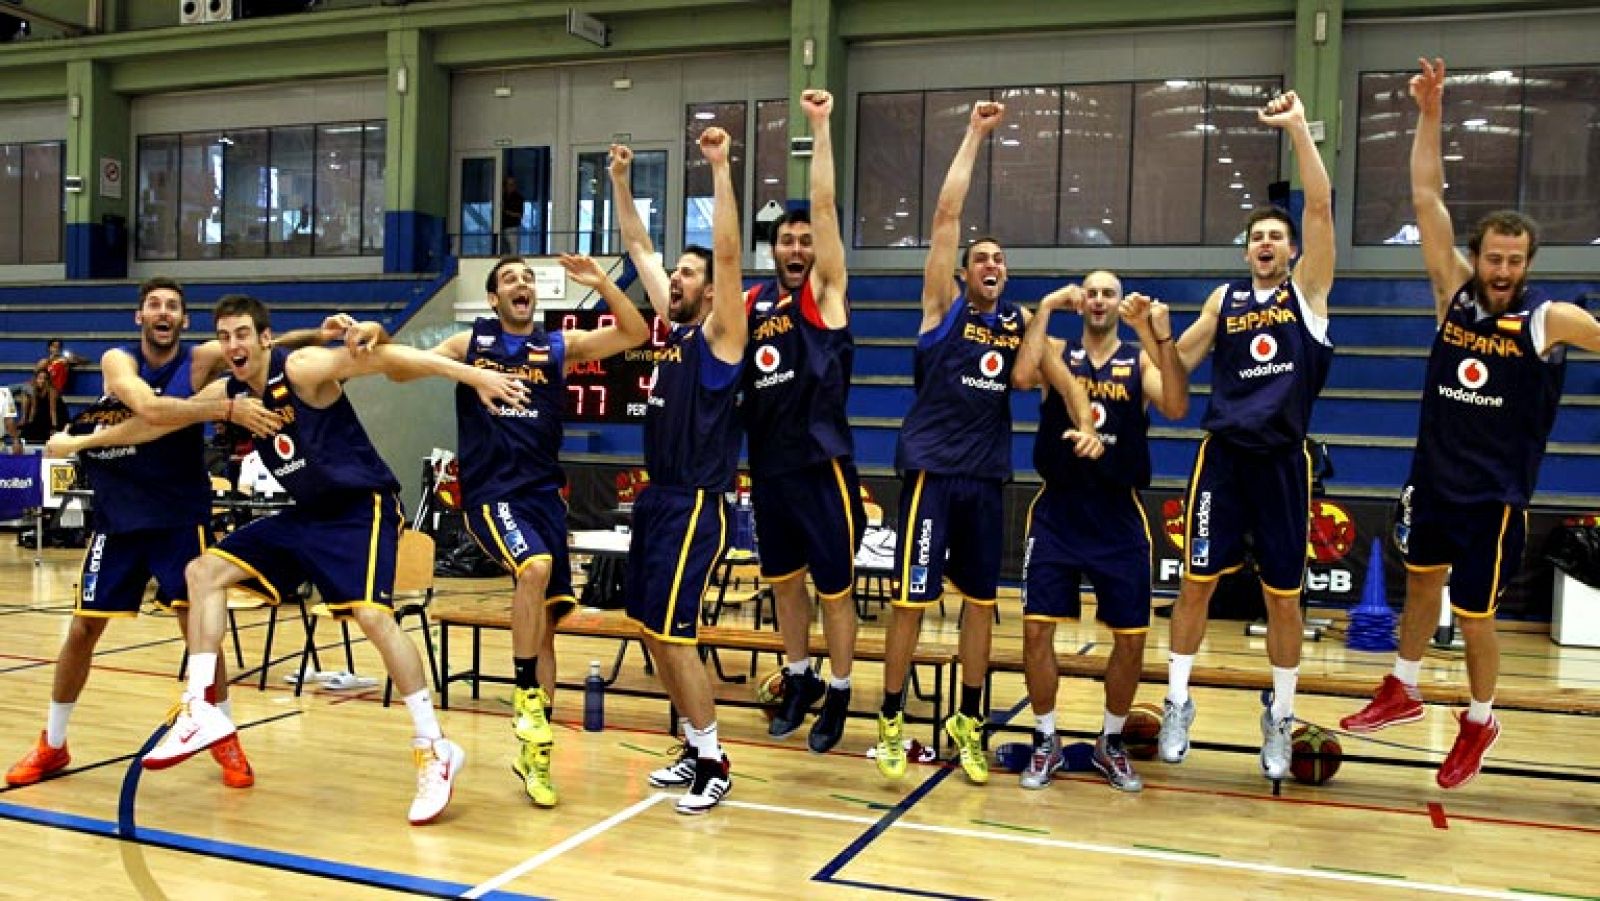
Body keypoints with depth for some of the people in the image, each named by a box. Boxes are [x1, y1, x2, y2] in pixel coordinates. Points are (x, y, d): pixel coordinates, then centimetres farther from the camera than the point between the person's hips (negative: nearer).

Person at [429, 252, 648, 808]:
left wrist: (602, 283, -11)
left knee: (547, 620, 3)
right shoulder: (469, 343, 7)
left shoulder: (559, 346, 9)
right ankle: (526, 694, -14)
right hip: (489, 493, -3)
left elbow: (636, 334, 1)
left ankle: (534, 751, 14)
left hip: (544, 494, 3)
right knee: (536, 566, -33)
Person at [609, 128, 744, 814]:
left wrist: (720, 170, -25)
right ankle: (695, 748, 22)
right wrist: (620, 182, 14)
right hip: (655, 498, 8)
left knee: (673, 633, -10)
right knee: (651, 629, 10)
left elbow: (728, 254, -20)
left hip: (694, 505, -8)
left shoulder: (719, 334, -8)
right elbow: (639, 249, 18)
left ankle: (714, 764, 2)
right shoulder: (671, 327, 11)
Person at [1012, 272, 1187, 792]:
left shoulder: (1141, 360, 3)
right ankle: (1046, 741, 16)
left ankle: (1110, 744, 24)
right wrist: (1046, 308, -16)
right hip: (1057, 510, 0)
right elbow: (1022, 376, -18)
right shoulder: (1057, 351, 4)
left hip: (1118, 515, 1)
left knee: (1131, 638, 4)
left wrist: (1164, 338, -27)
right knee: (1037, 629, -3)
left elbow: (1177, 408, -16)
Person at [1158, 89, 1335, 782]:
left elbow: (1321, 206, -8)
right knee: (1197, 582, 3)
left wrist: (1298, 128, -12)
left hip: (1283, 459, -1)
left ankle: (1280, 719, 22)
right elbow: (1178, 362, 13)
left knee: (1282, 595, 6)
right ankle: (1177, 703, 17)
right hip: (1222, 454, 1)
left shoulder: (1308, 289, 4)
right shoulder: (1224, 300, 10)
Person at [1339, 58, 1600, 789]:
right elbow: (1426, 199, -10)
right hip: (1432, 476, 4)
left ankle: (1480, 723, 27)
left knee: (1474, 614, 5)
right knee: (1421, 581, 19)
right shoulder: (1454, 293, -6)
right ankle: (1403, 690, 37)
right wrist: (1429, 116, -18)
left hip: (1495, 495, -4)